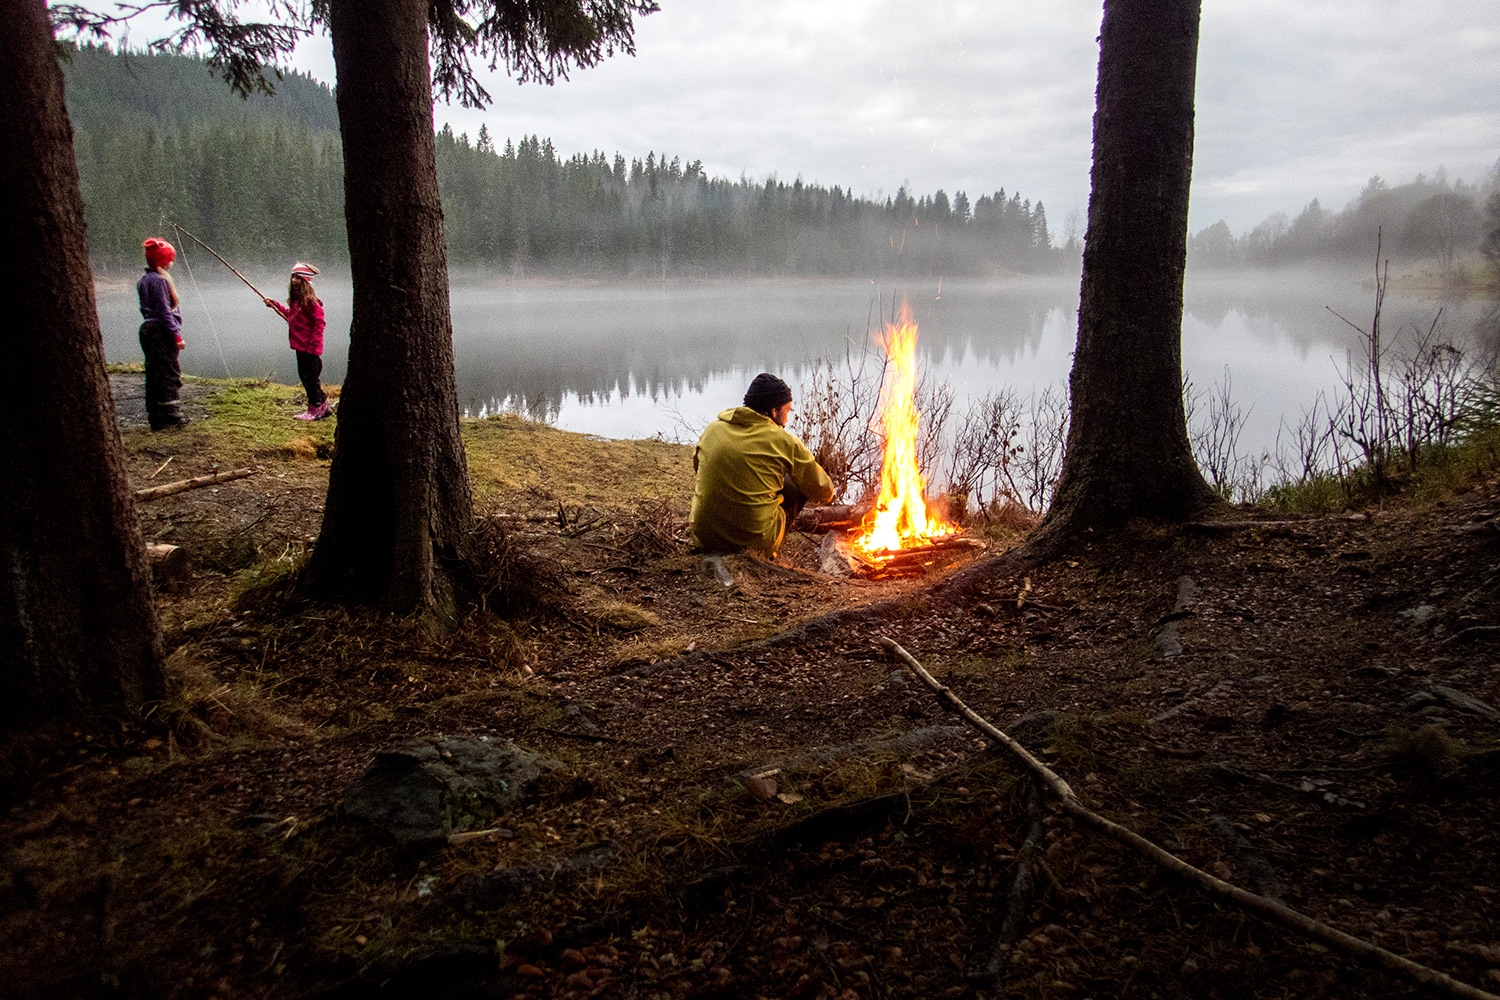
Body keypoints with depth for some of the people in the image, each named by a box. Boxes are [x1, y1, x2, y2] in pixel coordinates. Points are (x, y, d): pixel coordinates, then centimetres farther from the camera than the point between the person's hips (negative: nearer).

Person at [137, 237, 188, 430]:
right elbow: (165, 311, -18)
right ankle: (168, 416, -3)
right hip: (161, 333, -10)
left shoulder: (144, 280, 15)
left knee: (154, 374, 12)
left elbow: (146, 308, 18)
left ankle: (155, 416, 16)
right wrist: (177, 334, -17)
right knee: (169, 373, -4)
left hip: (148, 329, 10)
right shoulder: (159, 280, -14)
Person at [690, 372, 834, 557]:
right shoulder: (785, 441, -6)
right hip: (755, 541, -4)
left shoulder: (712, 430, 4)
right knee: (796, 483, 15)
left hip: (704, 537, 5)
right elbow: (823, 493, 5)